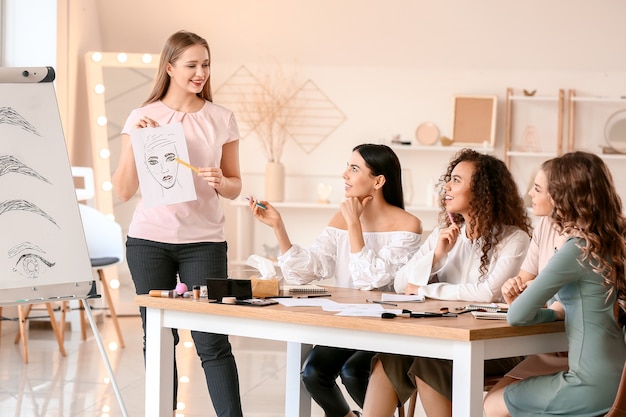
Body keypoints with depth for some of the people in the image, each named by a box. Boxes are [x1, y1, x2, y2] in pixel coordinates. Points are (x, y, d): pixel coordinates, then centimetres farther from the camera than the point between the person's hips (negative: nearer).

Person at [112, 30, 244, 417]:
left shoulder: (222, 119, 6)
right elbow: (124, 191, 2)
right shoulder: (143, 117, 3)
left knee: (212, 341, -6)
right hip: (150, 239, 0)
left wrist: (220, 182, -10)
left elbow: (235, 186, 12)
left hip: (204, 240, 0)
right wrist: (136, 141, -10)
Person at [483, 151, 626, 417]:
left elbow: (517, 316, -16)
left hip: (593, 386, -8)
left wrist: (554, 314, 2)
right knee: (506, 387, 24)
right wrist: (561, 312, 5)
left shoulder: (578, 250, -18)